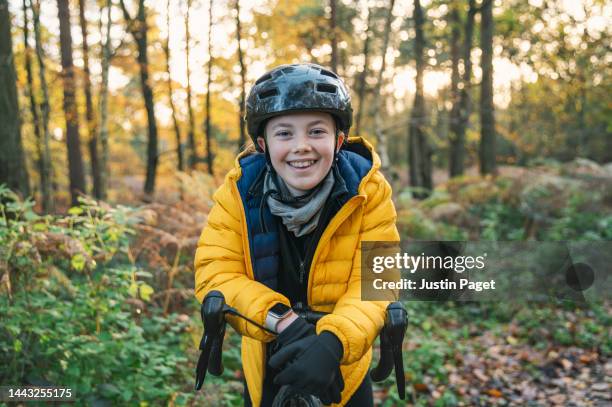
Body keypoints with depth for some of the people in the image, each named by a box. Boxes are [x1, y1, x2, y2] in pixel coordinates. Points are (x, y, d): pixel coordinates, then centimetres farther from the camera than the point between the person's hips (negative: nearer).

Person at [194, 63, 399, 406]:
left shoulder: (367, 191, -20)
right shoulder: (239, 191, -18)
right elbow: (214, 274, -22)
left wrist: (333, 343, -41)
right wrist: (282, 320, -36)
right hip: (269, 362, 1)